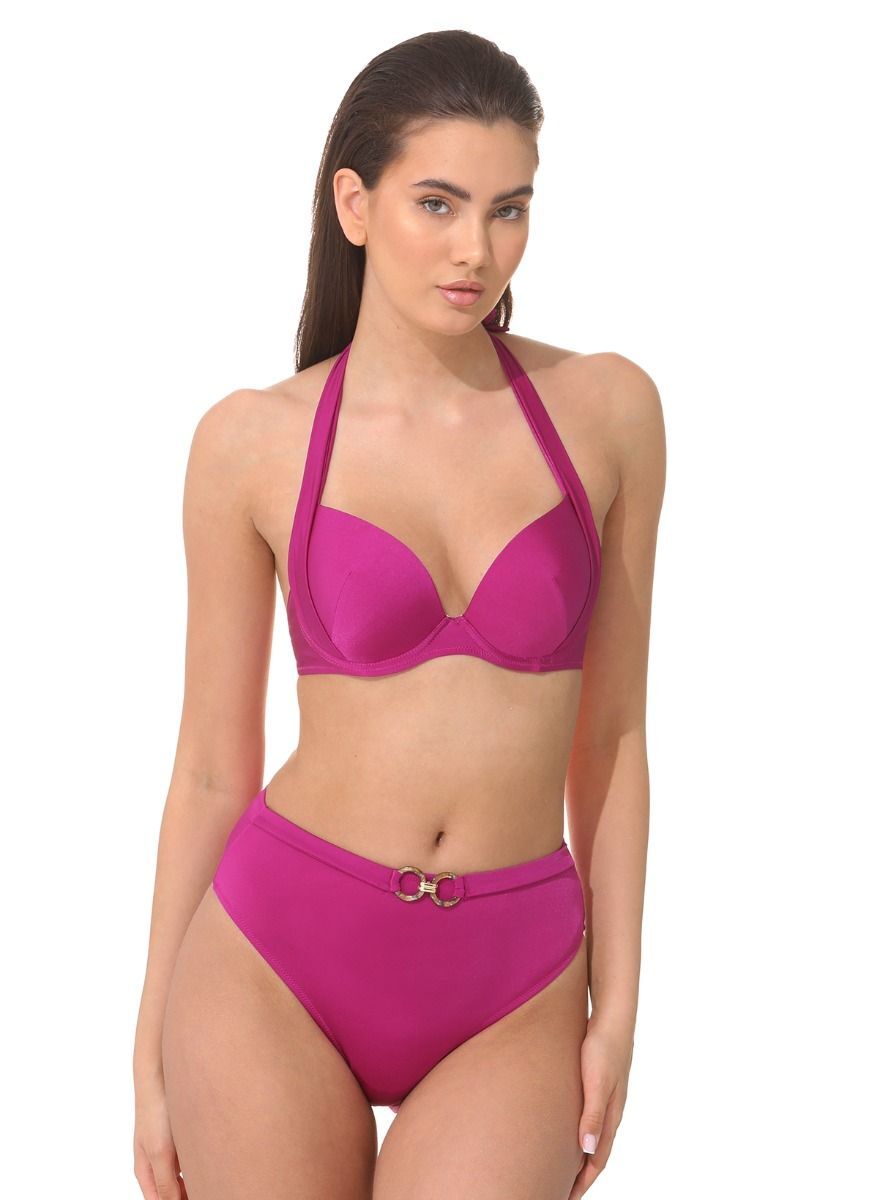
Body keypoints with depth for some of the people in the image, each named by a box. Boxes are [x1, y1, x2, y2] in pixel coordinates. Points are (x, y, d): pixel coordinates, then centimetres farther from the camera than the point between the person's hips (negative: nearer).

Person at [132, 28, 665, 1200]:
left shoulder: (607, 409, -1)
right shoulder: (253, 442, -4)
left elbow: (611, 729, 4)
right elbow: (213, 761, 2)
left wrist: (618, 1007, 2)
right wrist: (153, 1052, 5)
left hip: (508, 1000, 1)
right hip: (277, 967, 0)